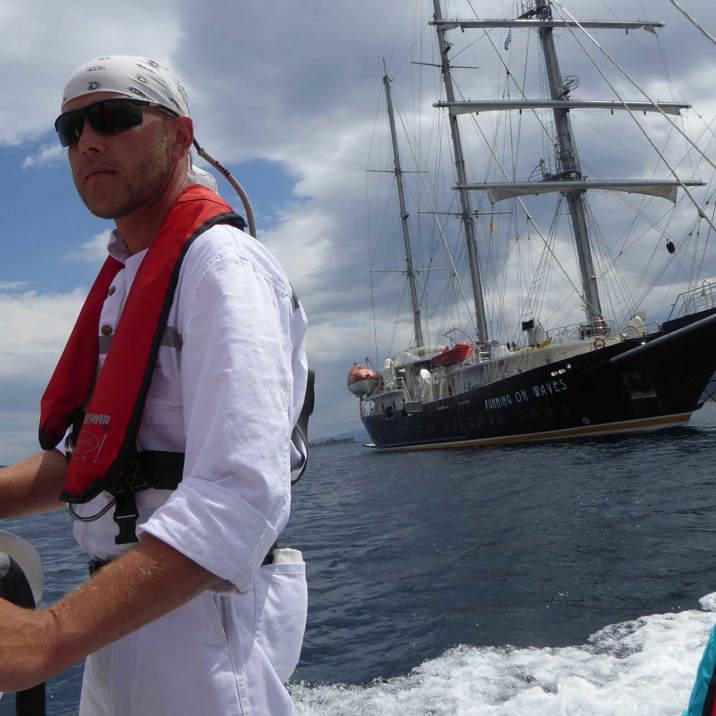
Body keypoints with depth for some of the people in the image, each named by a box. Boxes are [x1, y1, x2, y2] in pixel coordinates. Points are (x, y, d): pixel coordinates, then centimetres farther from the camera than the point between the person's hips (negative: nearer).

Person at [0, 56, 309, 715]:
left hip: (201, 611, -9)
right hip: (125, 613, 9)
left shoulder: (222, 264, -18)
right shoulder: (124, 280, 13)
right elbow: (90, 456, 14)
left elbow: (239, 498, -31)